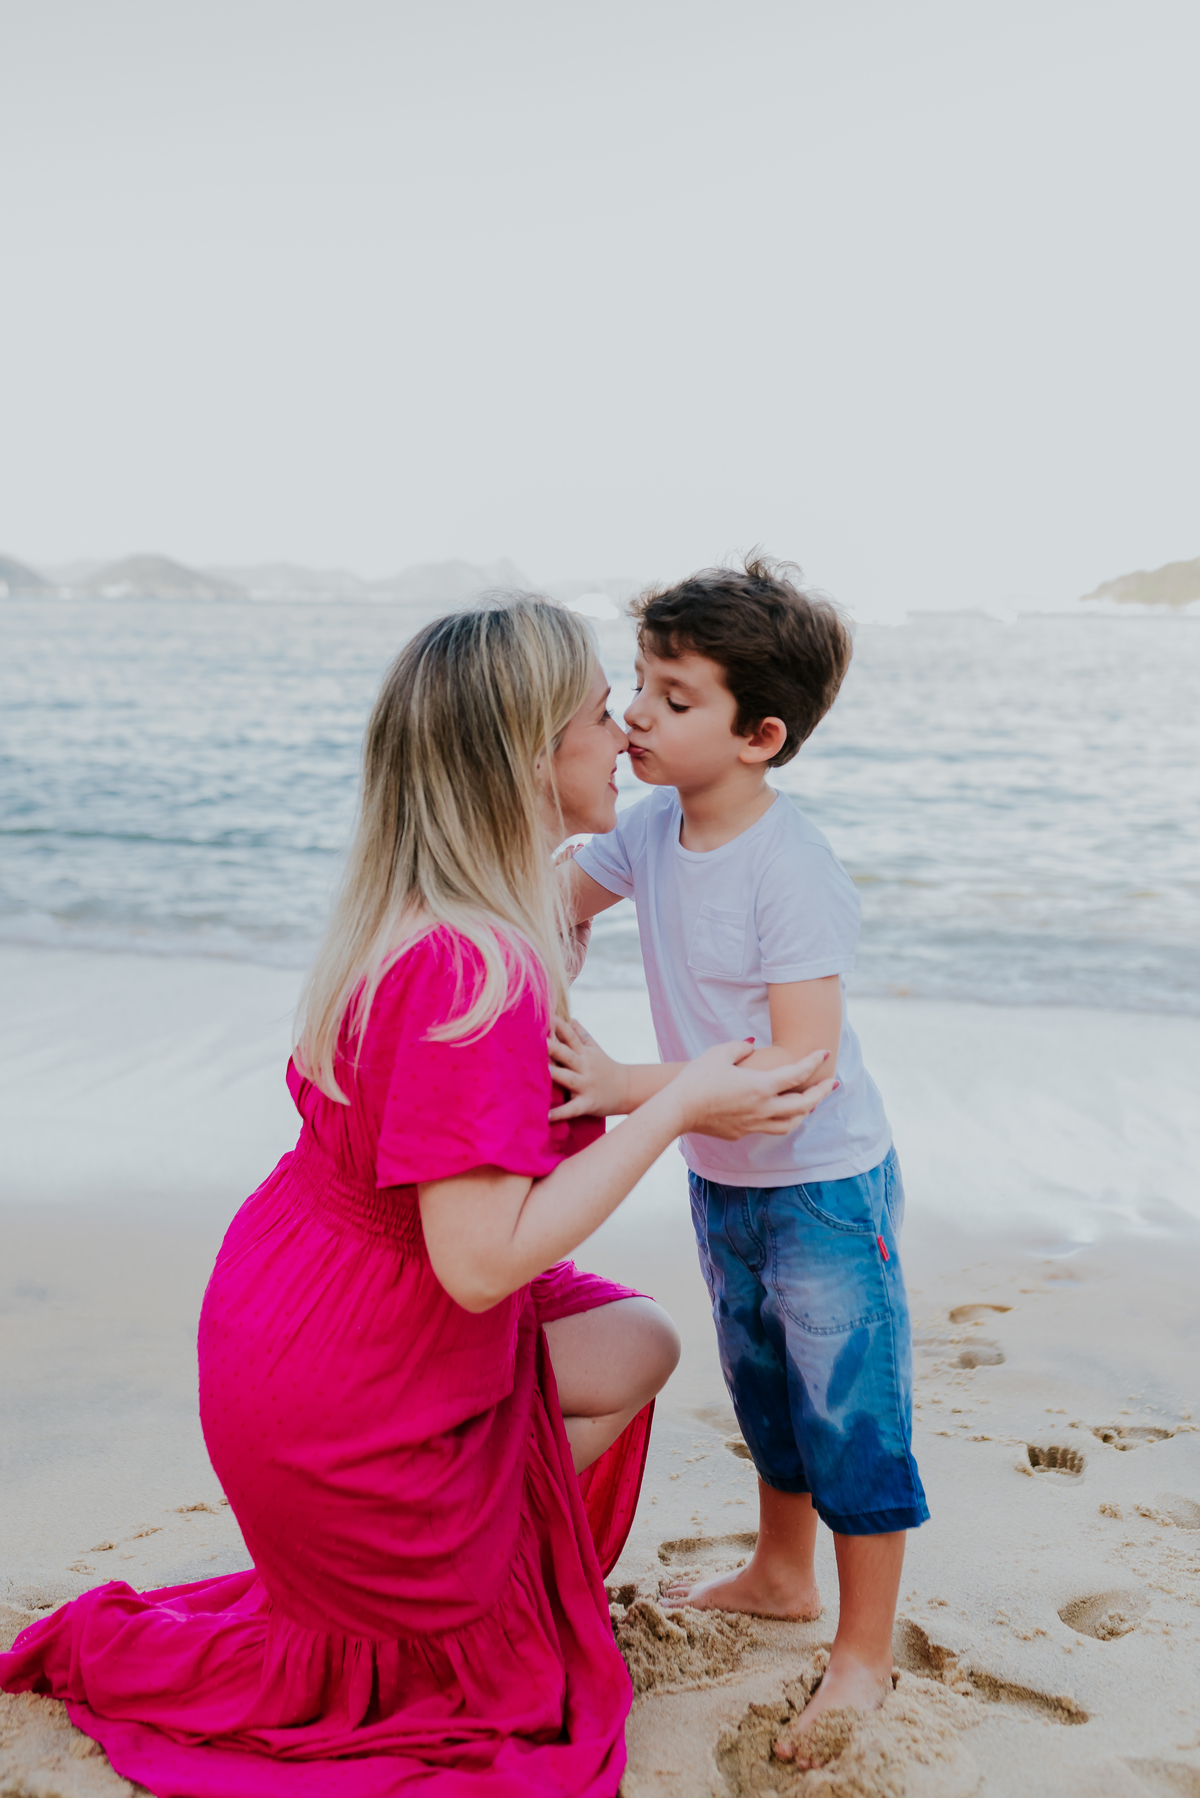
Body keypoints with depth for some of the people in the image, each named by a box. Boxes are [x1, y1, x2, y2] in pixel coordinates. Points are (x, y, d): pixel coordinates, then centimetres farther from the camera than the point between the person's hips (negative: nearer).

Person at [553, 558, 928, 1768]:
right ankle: (780, 1576, 46)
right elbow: (557, 898, 12)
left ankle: (864, 1654, 23)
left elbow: (802, 1064, -33)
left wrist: (630, 1088, -37)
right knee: (764, 1389, 24)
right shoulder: (653, 830, -7)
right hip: (722, 1180, 8)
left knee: (849, 1415, 4)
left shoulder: (792, 871, -29)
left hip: (824, 1185, -8)